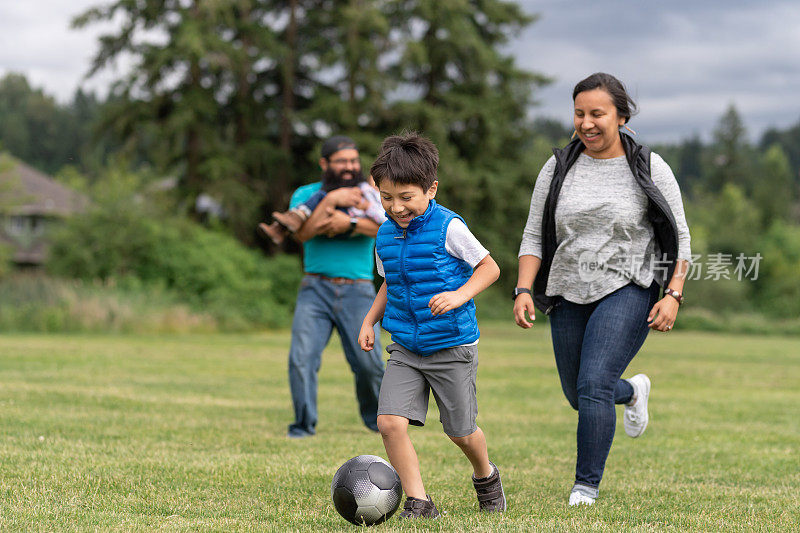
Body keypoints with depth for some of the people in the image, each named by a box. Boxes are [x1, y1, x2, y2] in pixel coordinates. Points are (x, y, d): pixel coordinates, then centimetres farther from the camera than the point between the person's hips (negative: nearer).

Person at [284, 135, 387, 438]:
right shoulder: (306, 194, 10)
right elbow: (302, 233, -8)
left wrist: (349, 222, -19)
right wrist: (330, 200, -14)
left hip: (357, 291, 0)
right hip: (316, 289, 0)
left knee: (368, 361, -6)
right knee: (302, 357, -12)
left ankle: (376, 417, 19)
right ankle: (304, 424, -1)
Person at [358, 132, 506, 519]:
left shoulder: (448, 228, -13)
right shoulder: (386, 236, 5)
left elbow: (489, 267, -7)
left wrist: (460, 295, -23)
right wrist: (370, 319, 9)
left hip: (452, 347, -4)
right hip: (405, 349, 4)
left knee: (460, 431, 8)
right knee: (390, 421, -14)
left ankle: (486, 475, 41)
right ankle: (418, 502, -4)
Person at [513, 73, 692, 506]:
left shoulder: (650, 169, -3)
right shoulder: (557, 169, 4)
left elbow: (679, 238, 1)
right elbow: (534, 237, 7)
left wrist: (673, 295, -11)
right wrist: (524, 290, -7)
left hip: (628, 291, -4)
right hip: (570, 296, 4)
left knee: (593, 385, -20)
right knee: (578, 395, 15)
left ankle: (586, 485, -8)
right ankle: (634, 390, 49)